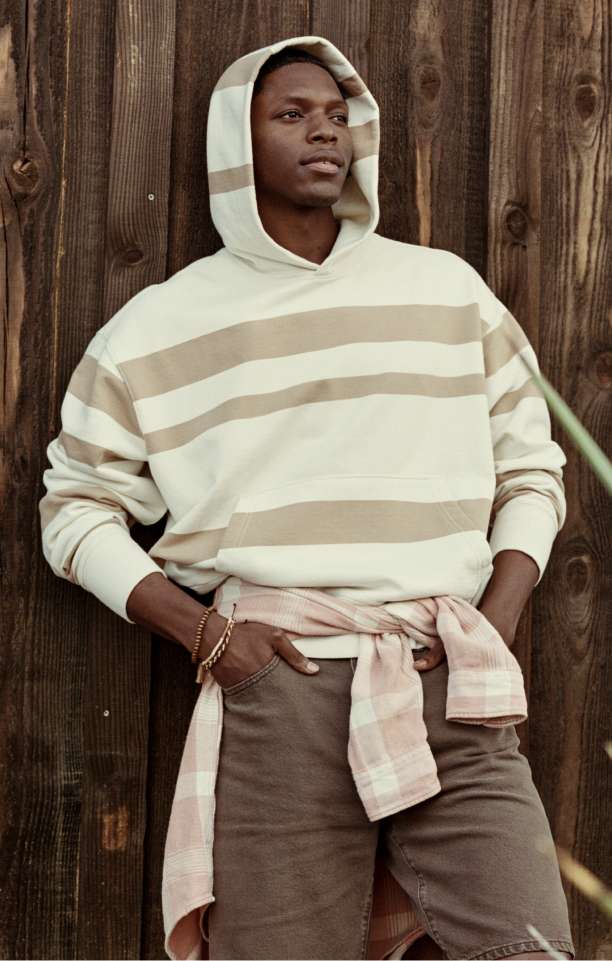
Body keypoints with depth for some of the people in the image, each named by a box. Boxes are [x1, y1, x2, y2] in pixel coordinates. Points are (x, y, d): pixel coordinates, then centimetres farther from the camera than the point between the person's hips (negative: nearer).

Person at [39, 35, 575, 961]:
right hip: (277, 692, -1)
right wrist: (204, 630, -4)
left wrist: (496, 625, -1)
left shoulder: (448, 288, 11)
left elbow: (531, 467, 15)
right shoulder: (159, 323, 7)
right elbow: (77, 507, 9)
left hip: (451, 694, 2)